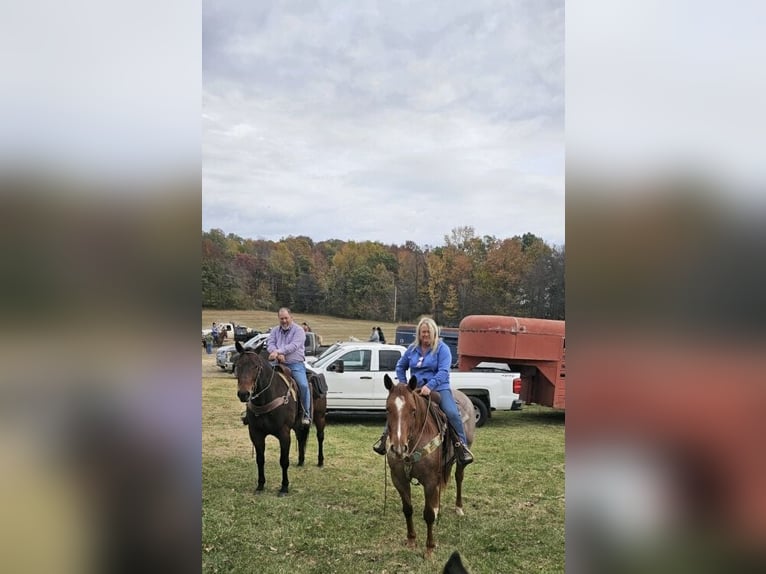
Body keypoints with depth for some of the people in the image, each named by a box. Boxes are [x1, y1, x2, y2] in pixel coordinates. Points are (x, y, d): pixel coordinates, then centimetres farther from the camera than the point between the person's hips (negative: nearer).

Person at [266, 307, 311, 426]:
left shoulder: (298, 330, -2)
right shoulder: (275, 331, 14)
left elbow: (294, 346, -16)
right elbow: (270, 343, -2)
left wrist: (278, 351, -28)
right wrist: (278, 354, -22)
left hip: (296, 364, -5)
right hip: (279, 364, 5)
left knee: (303, 385, -24)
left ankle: (306, 415, -15)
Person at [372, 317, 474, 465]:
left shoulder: (442, 348, -5)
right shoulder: (412, 349, 10)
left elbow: (443, 371, -17)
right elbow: (400, 366, 22)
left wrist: (429, 386, -31)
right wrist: (403, 384, 8)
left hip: (438, 388, -4)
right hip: (415, 390, 5)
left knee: (452, 413, -26)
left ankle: (462, 445, -14)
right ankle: (385, 436, 14)